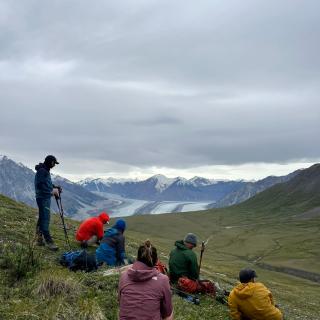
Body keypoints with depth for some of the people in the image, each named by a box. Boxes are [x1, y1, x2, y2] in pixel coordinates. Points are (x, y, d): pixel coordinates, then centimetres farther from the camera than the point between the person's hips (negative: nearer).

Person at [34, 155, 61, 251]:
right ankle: (49, 241, -13)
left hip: (46, 197, 11)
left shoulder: (46, 171, 16)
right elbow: (40, 185, -21)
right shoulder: (41, 171, -15)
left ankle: (40, 239, 21)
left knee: (42, 218, 14)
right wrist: (51, 191, -17)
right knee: (45, 219, -11)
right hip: (43, 198, -11)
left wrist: (55, 188, 7)